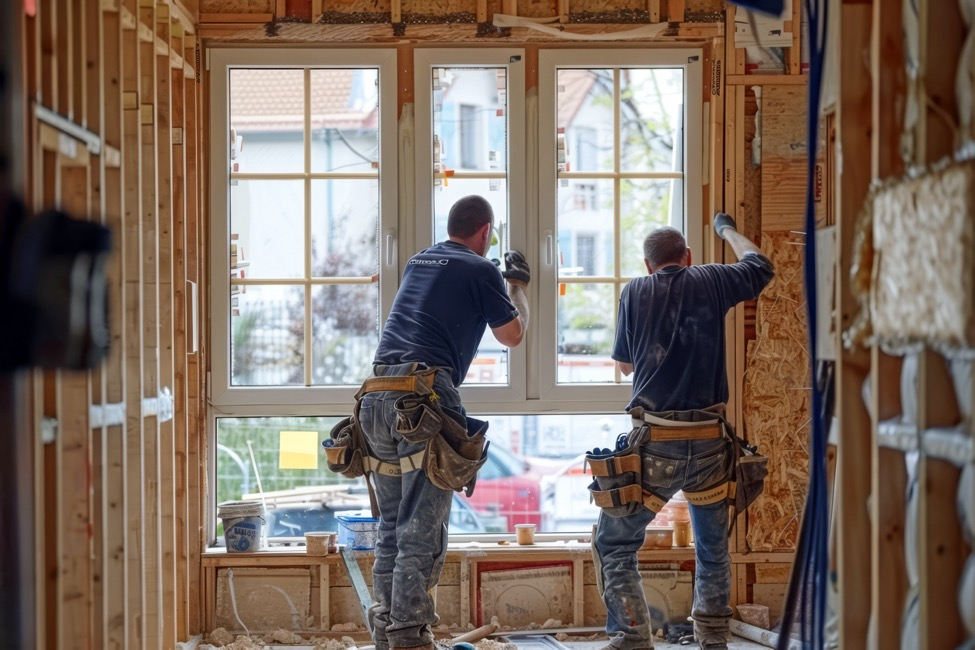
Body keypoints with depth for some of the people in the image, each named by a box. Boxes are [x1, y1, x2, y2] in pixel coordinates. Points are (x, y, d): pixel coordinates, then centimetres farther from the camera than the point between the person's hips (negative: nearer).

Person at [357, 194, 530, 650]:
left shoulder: (417, 262, 23)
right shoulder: (481, 270, 3)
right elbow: (512, 335, 13)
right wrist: (518, 285, 28)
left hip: (377, 396, 7)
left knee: (391, 526, 12)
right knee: (422, 529, -6)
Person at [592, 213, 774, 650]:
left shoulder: (635, 292, 3)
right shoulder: (711, 282, 5)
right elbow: (761, 267, 26)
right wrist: (728, 230, 42)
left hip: (654, 445, -2)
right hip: (710, 445, 2)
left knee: (614, 546, 7)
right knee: (713, 549, 21)